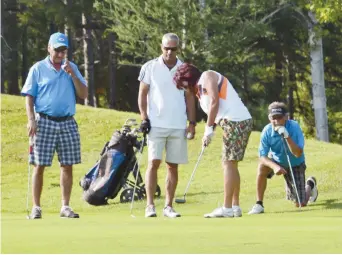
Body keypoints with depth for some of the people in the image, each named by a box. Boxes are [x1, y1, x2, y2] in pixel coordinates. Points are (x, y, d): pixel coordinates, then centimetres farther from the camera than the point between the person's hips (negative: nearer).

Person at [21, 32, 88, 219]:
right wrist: (31, 119, -11)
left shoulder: (71, 68, 11)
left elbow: (84, 94, 5)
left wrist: (72, 74, -7)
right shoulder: (38, 69, 2)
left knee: (67, 166, 3)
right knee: (39, 165, -3)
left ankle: (65, 207, 9)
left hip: (67, 123, 3)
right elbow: (29, 97, 1)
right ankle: (36, 207, 2)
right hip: (44, 121, -3)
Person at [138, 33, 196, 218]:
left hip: (178, 126, 2)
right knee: (153, 163, -10)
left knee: (173, 166, 3)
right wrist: (144, 118, -6)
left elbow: (189, 97, 11)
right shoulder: (150, 67, 1)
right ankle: (150, 205, -9)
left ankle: (168, 206, 8)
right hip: (156, 124, -2)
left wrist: (192, 123, 5)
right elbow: (142, 94, 4)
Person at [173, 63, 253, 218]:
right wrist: (208, 135, 0)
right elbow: (212, 113, 16)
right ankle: (235, 207, 12)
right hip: (239, 122, 10)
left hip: (236, 122, -10)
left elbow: (215, 101, -14)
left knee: (229, 163, -9)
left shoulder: (208, 76, -2)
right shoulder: (200, 90, 24)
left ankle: (227, 208, -10)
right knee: (231, 165, 11)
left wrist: (209, 129, -13)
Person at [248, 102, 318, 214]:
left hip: (295, 165, -1)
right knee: (262, 166, -33)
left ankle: (310, 184, 33)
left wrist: (287, 137, -43)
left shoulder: (294, 127, -27)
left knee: (301, 204, -3)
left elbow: (298, 154, -32)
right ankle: (259, 204, -21)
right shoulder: (267, 131, -22)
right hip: (277, 161, 1)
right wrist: (275, 166, -43)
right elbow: (262, 156, -24)